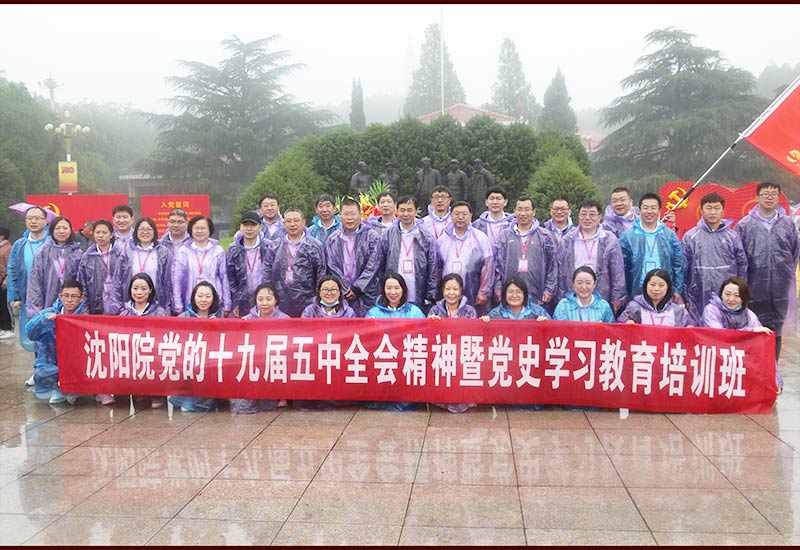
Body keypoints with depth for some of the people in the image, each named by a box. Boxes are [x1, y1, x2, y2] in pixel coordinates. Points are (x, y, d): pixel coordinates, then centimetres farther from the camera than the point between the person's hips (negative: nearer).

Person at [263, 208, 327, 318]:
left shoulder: (315, 246, 3)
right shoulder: (274, 246, 9)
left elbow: (321, 275, 3)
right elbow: (267, 275, 10)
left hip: (306, 304, -2)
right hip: (280, 305, 2)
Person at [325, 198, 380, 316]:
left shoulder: (371, 237, 2)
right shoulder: (332, 240, 11)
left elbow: (372, 266, -4)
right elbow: (332, 269, 4)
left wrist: (357, 288, -9)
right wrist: (346, 290, -6)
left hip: (366, 296, -2)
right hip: (341, 296, 2)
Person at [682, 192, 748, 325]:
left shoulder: (732, 236, 7)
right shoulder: (690, 236, 1)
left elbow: (742, 265, 11)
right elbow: (683, 268, 3)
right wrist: (685, 297, 1)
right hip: (699, 298, -1)